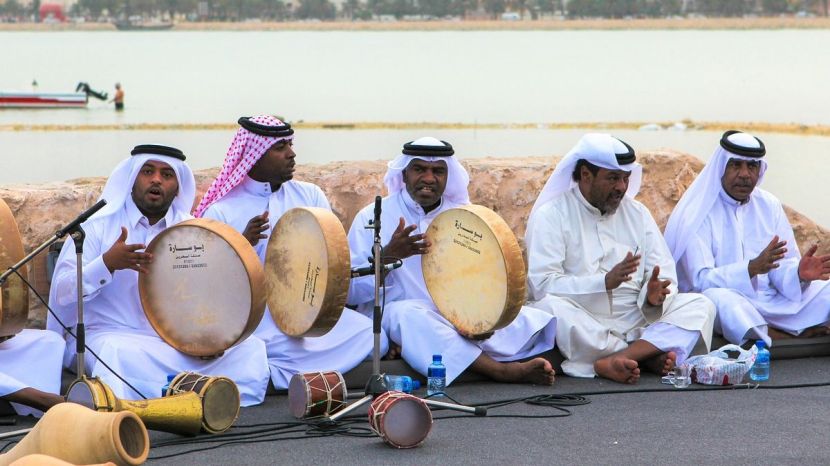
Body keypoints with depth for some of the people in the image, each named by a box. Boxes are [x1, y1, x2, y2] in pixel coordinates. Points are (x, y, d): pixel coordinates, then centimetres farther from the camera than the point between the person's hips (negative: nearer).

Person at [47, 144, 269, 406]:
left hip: (181, 342, 4)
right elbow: (62, 293, -6)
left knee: (251, 349, -19)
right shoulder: (99, 225, 2)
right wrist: (107, 264, -23)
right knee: (115, 352, -39)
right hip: (113, 335, -3)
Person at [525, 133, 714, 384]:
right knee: (550, 306, -34)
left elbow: (665, 275, 8)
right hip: (581, 327, -4)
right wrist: (605, 282, -24)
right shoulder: (551, 215, 0)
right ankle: (647, 356, -28)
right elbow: (542, 284, -13)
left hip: (635, 322, 4)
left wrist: (653, 297, -16)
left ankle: (613, 361, -35)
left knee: (700, 306, -16)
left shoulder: (637, 213, 16)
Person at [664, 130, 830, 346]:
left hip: (771, 300, 5)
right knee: (717, 298, -37)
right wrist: (752, 268, -30)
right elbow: (700, 280, -17)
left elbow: (782, 268, 5)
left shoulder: (769, 205, 10)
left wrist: (799, 272, -20)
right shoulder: (697, 213, -7)